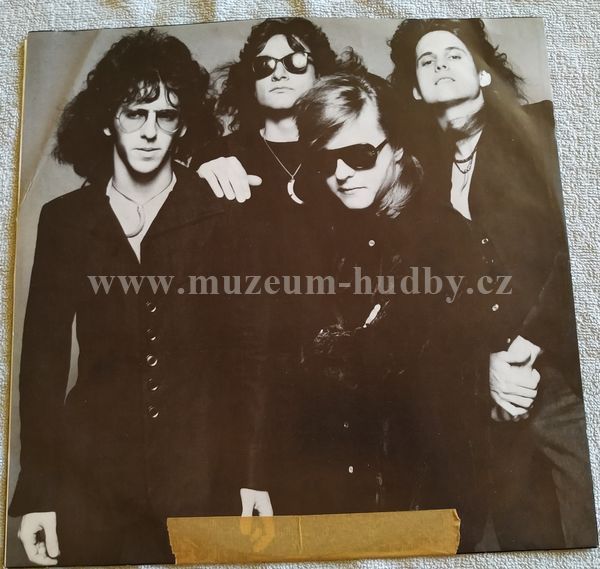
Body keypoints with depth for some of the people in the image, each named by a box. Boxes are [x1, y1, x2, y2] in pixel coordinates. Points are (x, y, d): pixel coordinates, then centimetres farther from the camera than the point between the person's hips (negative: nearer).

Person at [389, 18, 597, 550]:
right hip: (493, 391, 3)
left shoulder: (541, 129, 4)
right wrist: (487, 363, -4)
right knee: (521, 531, 11)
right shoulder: (421, 168, 11)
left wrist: (530, 342, -13)